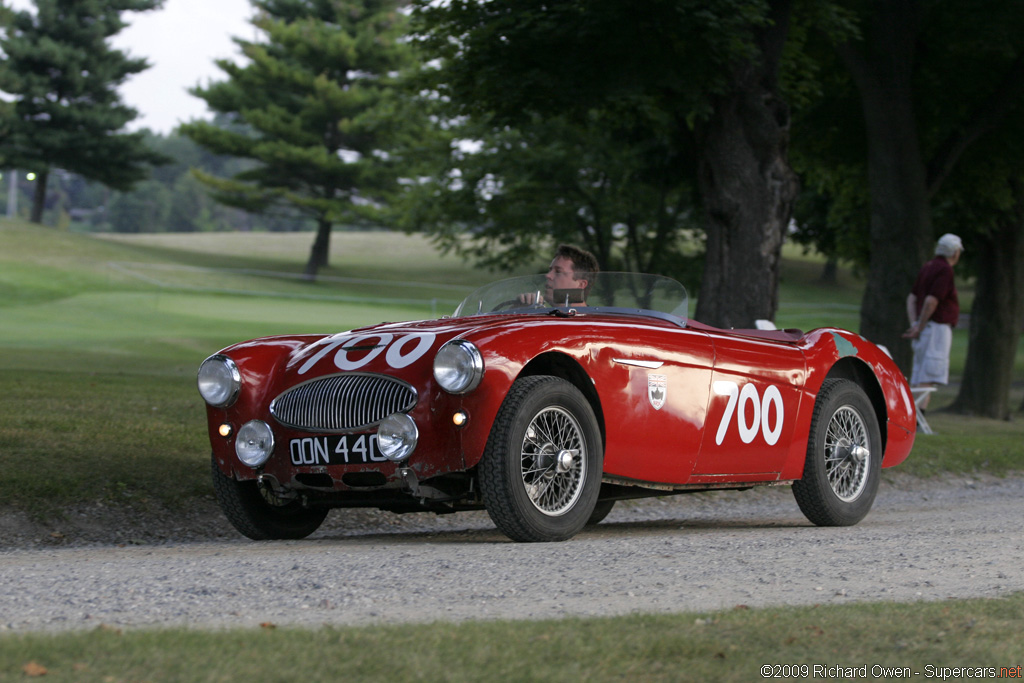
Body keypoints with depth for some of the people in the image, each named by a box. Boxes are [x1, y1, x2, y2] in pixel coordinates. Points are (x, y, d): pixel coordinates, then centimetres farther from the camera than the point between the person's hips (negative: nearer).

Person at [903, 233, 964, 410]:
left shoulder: (927, 267, 16)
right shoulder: (945, 270, -12)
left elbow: (912, 298, 14)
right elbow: (931, 301, -20)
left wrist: (914, 325, 4)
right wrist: (919, 328, -13)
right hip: (937, 328, -10)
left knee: (919, 375, 10)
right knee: (930, 376, -14)